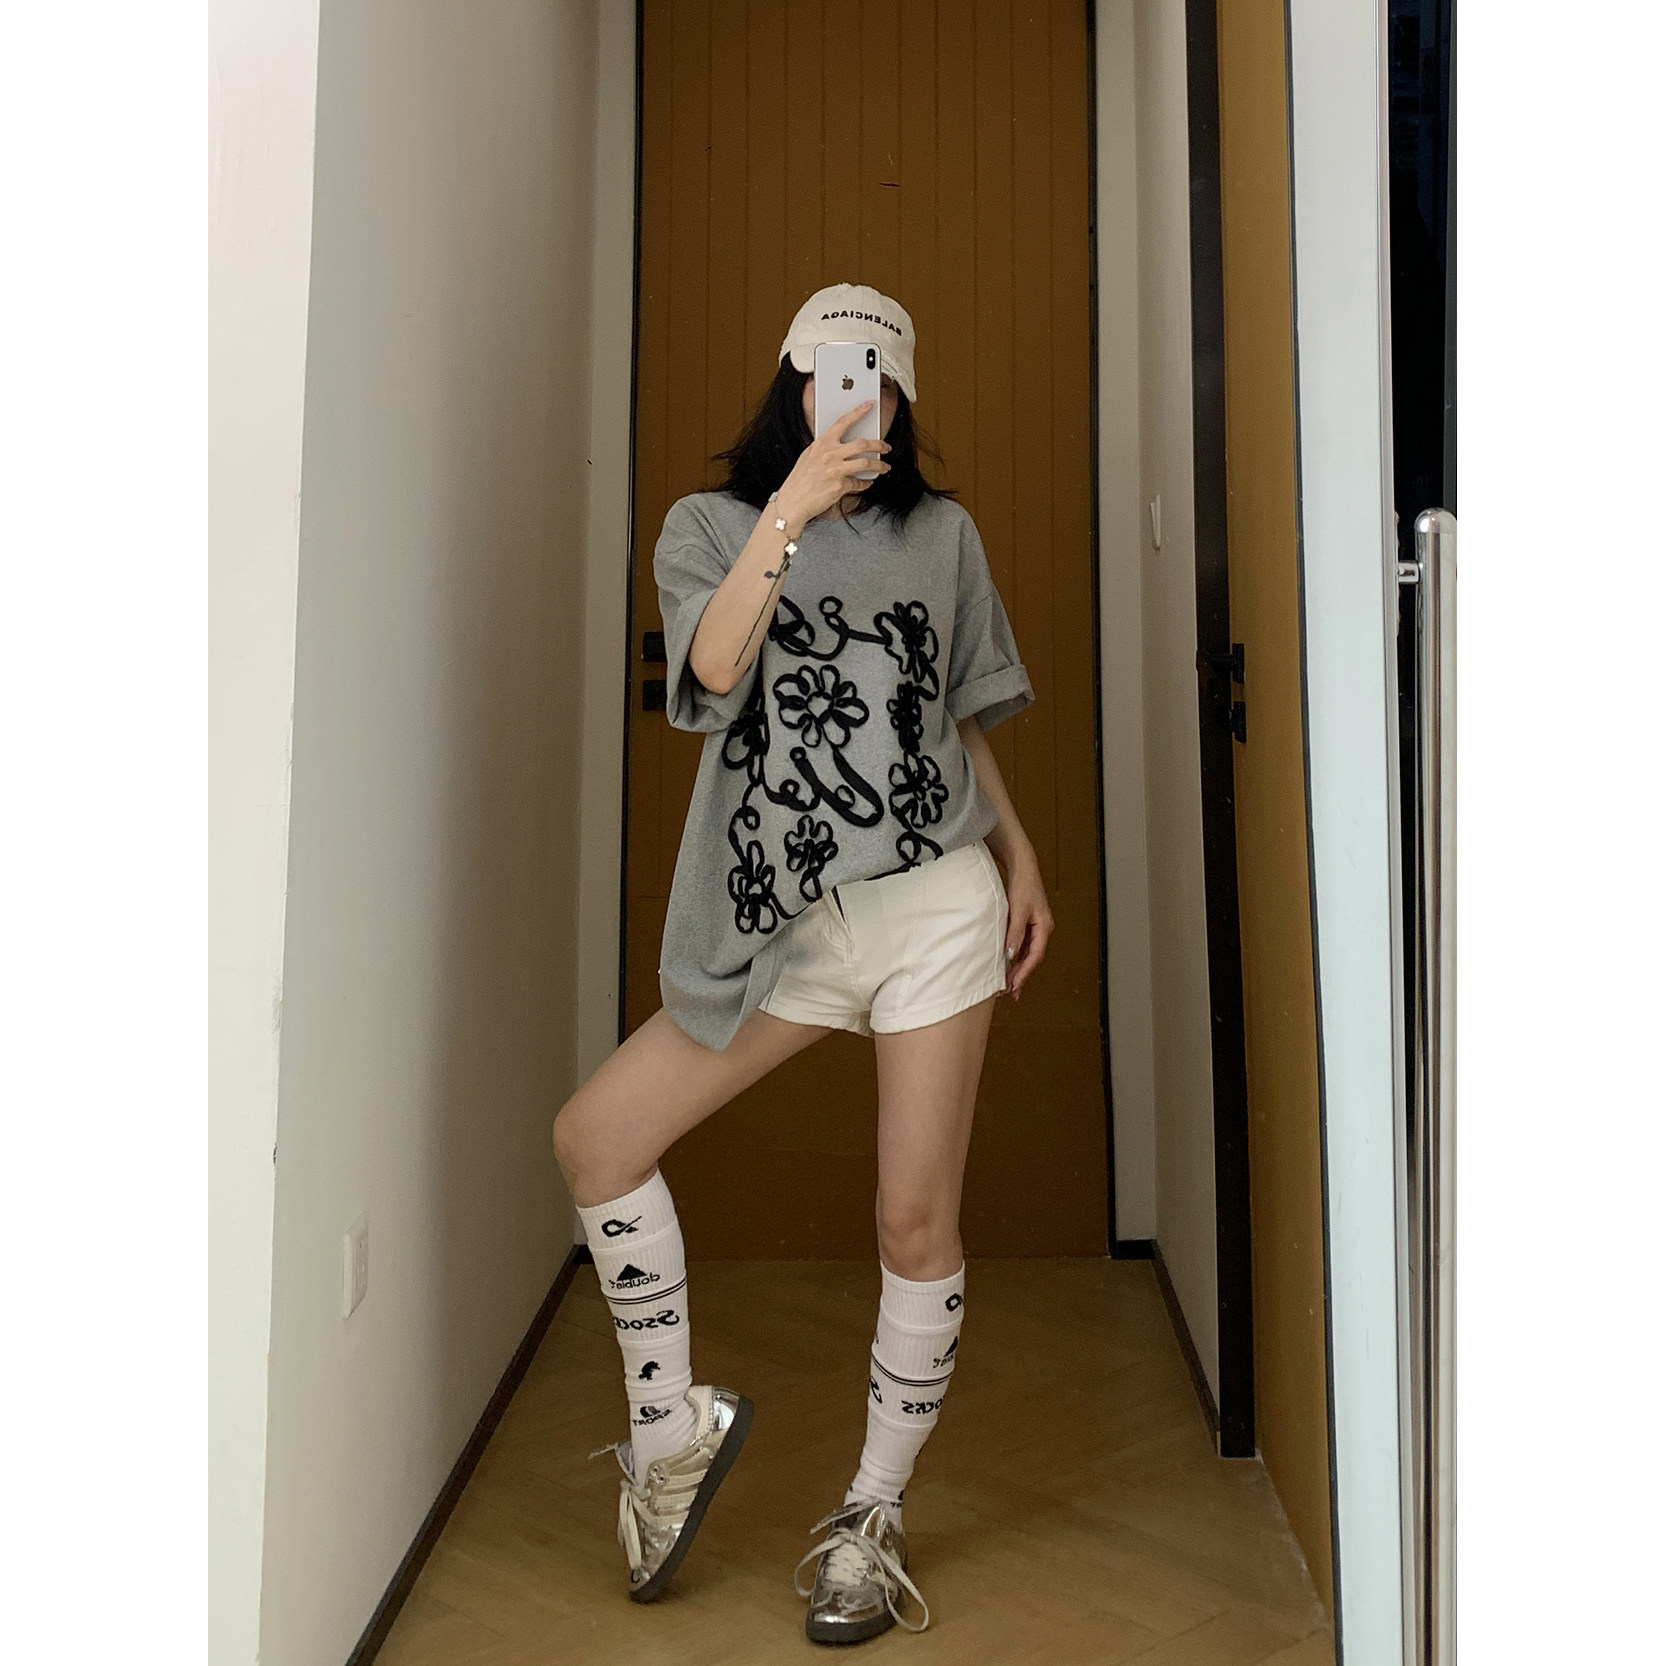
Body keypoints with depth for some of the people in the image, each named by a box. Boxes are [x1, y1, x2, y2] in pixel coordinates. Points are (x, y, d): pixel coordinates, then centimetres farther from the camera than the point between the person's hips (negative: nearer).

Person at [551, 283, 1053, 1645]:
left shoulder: (942, 534, 14)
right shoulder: (710, 527, 8)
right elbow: (711, 671, -12)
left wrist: (1020, 855, 10)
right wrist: (790, 518, -20)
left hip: (935, 899, 0)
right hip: (784, 924, 0)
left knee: (917, 1222, 0)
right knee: (594, 1136, -8)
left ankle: (872, 1521, 19)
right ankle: (674, 1427, 13)